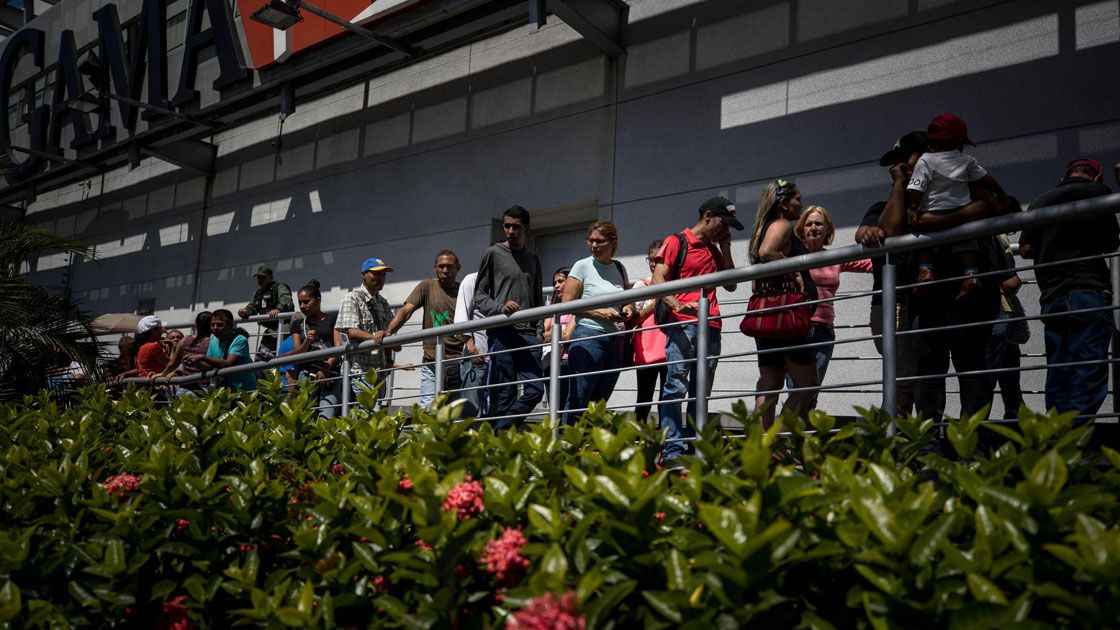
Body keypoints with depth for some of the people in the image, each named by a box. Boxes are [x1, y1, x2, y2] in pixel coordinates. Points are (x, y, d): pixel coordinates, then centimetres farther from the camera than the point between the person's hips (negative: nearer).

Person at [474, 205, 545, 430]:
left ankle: (500, 431, 0)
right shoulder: (494, 253, 8)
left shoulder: (533, 260, 20)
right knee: (504, 395, -5)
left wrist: (539, 330, 9)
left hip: (528, 334, 4)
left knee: (535, 389, -9)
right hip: (502, 332, -4)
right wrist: (500, 308, -13)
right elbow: (479, 295, 6)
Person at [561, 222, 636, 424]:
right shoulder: (582, 266, -2)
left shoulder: (620, 268, 13)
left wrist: (628, 309, 2)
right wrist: (599, 313, -15)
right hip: (588, 336, -6)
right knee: (578, 402, -9)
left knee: (599, 402, 9)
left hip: (615, 340, 6)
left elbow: (626, 300, 26)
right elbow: (566, 304, -6)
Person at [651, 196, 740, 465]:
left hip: (711, 327, 7)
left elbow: (730, 285, 19)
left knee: (701, 392, 6)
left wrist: (725, 247, 14)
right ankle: (672, 452, -13)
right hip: (682, 324, -7)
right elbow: (658, 280, -7)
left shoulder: (714, 250, 25)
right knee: (676, 387, -11)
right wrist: (677, 305, -24)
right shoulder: (676, 241, 4)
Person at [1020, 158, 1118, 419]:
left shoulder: (1041, 200, 17)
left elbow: (1025, 249, 13)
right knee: (1089, 375, -9)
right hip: (1088, 291, -5)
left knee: (1058, 375, 7)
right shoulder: (1097, 192, 4)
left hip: (1051, 297, 5)